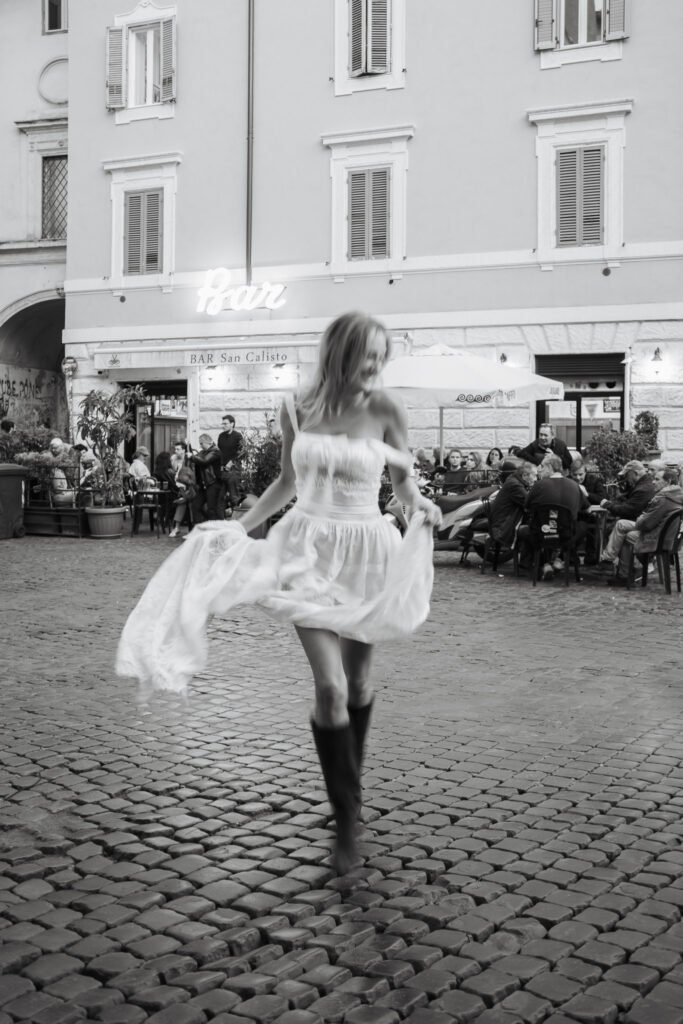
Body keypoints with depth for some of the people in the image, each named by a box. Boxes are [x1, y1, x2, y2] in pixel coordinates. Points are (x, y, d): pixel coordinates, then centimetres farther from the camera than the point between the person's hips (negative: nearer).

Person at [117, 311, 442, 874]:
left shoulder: (385, 409, -6)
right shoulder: (296, 409, -1)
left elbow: (404, 479, 5)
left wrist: (419, 503, -16)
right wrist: (241, 525, 10)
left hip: (364, 552, 0)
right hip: (311, 547, 0)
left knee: (357, 682, 11)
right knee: (330, 686, -13)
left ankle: (349, 784, 39)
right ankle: (348, 817, 1)